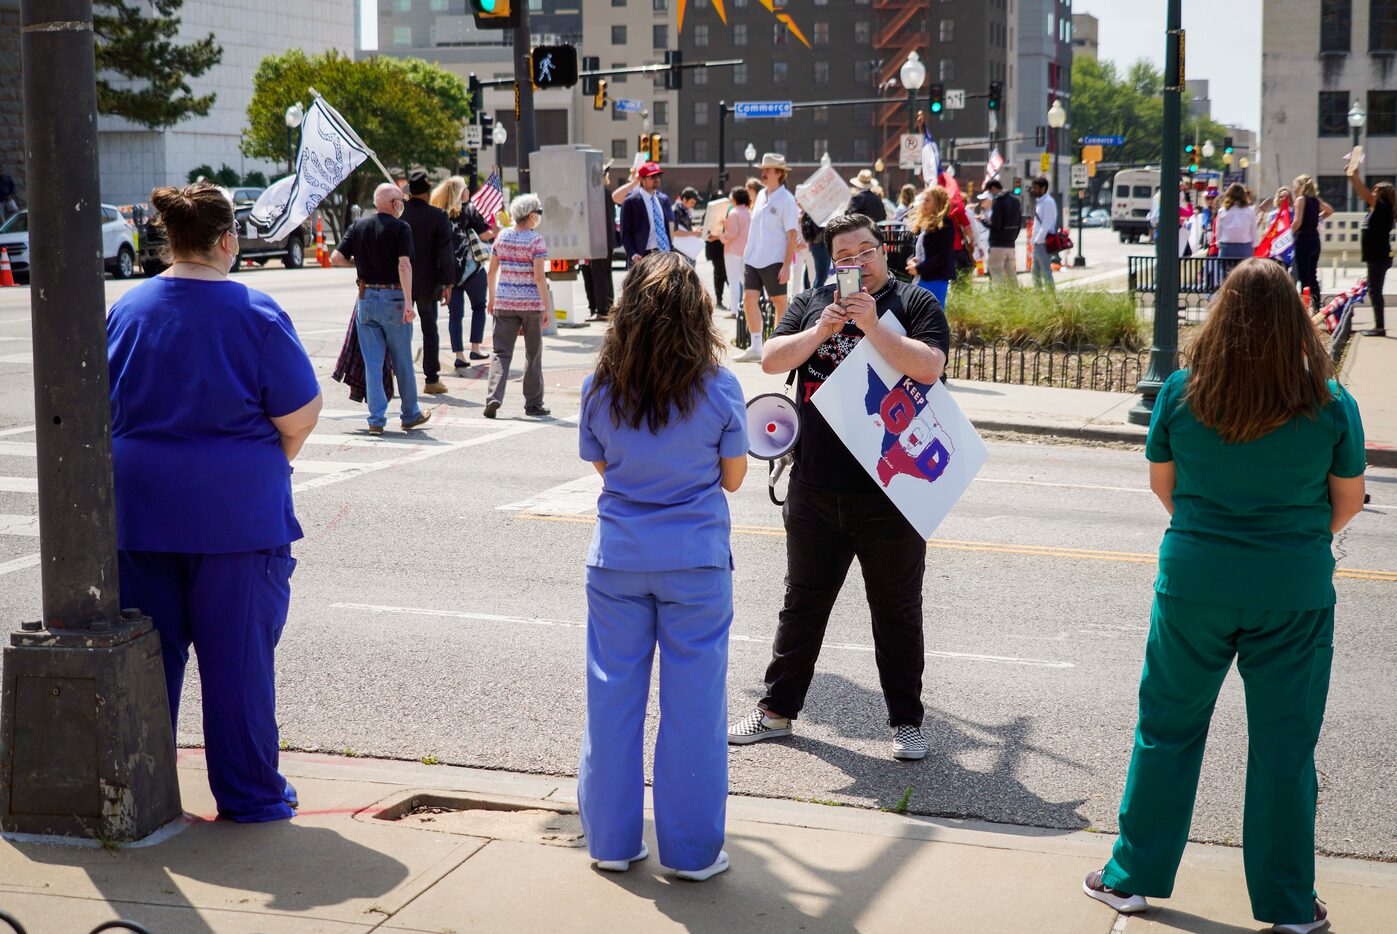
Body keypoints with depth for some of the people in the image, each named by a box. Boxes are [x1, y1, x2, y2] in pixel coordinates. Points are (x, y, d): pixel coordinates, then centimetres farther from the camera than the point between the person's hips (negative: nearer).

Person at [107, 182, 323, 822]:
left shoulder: (126, 310, 4)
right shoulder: (254, 314, -10)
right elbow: (300, 413, -12)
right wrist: (274, 459, 7)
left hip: (140, 505, 4)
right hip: (236, 510, -4)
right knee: (238, 654, 4)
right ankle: (248, 793, 13)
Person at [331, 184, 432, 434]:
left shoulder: (358, 226, 5)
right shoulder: (400, 228, -8)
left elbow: (336, 258, 0)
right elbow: (404, 265, -18)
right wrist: (408, 303, -22)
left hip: (366, 298, 3)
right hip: (393, 298, -3)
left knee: (372, 362, 6)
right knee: (402, 361, 10)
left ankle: (376, 419, 2)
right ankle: (410, 415, 22)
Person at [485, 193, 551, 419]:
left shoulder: (502, 237, 5)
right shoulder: (536, 240, -9)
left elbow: (492, 271, 9)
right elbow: (539, 276, -15)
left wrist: (492, 299, 20)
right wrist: (547, 305, -10)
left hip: (504, 303, 3)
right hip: (531, 303, -3)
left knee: (501, 352, 2)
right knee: (533, 354, 9)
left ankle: (493, 398, -15)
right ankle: (533, 403, 14)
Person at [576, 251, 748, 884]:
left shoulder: (600, 388, -5)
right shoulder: (717, 387, -11)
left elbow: (602, 466, 7)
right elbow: (734, 476, -1)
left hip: (617, 561, 2)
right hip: (696, 563, -2)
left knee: (612, 696, 13)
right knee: (693, 705, 7)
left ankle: (611, 839, 23)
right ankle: (692, 851, 15)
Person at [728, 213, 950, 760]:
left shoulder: (915, 303, -1)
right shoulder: (812, 304, 10)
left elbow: (928, 367, -16)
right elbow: (772, 360, -1)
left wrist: (871, 324, -21)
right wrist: (822, 330, -13)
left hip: (890, 493, -3)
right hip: (816, 487, 3)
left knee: (897, 611, 7)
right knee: (802, 604, 15)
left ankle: (906, 721, 20)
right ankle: (777, 711, 27)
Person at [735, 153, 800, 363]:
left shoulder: (786, 200, -9)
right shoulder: (761, 195, 12)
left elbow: (792, 234, -12)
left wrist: (787, 265, -17)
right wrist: (747, 255, 15)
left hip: (774, 261, -7)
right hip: (753, 259, 7)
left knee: (780, 303, 3)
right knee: (749, 299, 0)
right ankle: (755, 348, 5)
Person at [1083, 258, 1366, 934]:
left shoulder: (1181, 391, -7)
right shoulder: (1330, 403, -9)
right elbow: (1349, 499, 3)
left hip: (1195, 580, 1)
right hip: (1296, 588, 0)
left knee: (1168, 727, 14)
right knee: (1284, 743, 10)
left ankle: (1133, 876, 24)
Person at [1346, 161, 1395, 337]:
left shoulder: (1383, 208, -13)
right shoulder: (1375, 208, 11)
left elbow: (1365, 194, -24)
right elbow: (1363, 194, 19)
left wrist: (1354, 177, -22)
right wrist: (1353, 177, 12)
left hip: (1380, 257, -10)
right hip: (1375, 256, 10)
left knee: (1375, 291, -7)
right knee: (1374, 291, 13)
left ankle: (1380, 327, -4)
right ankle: (1378, 326, 18)